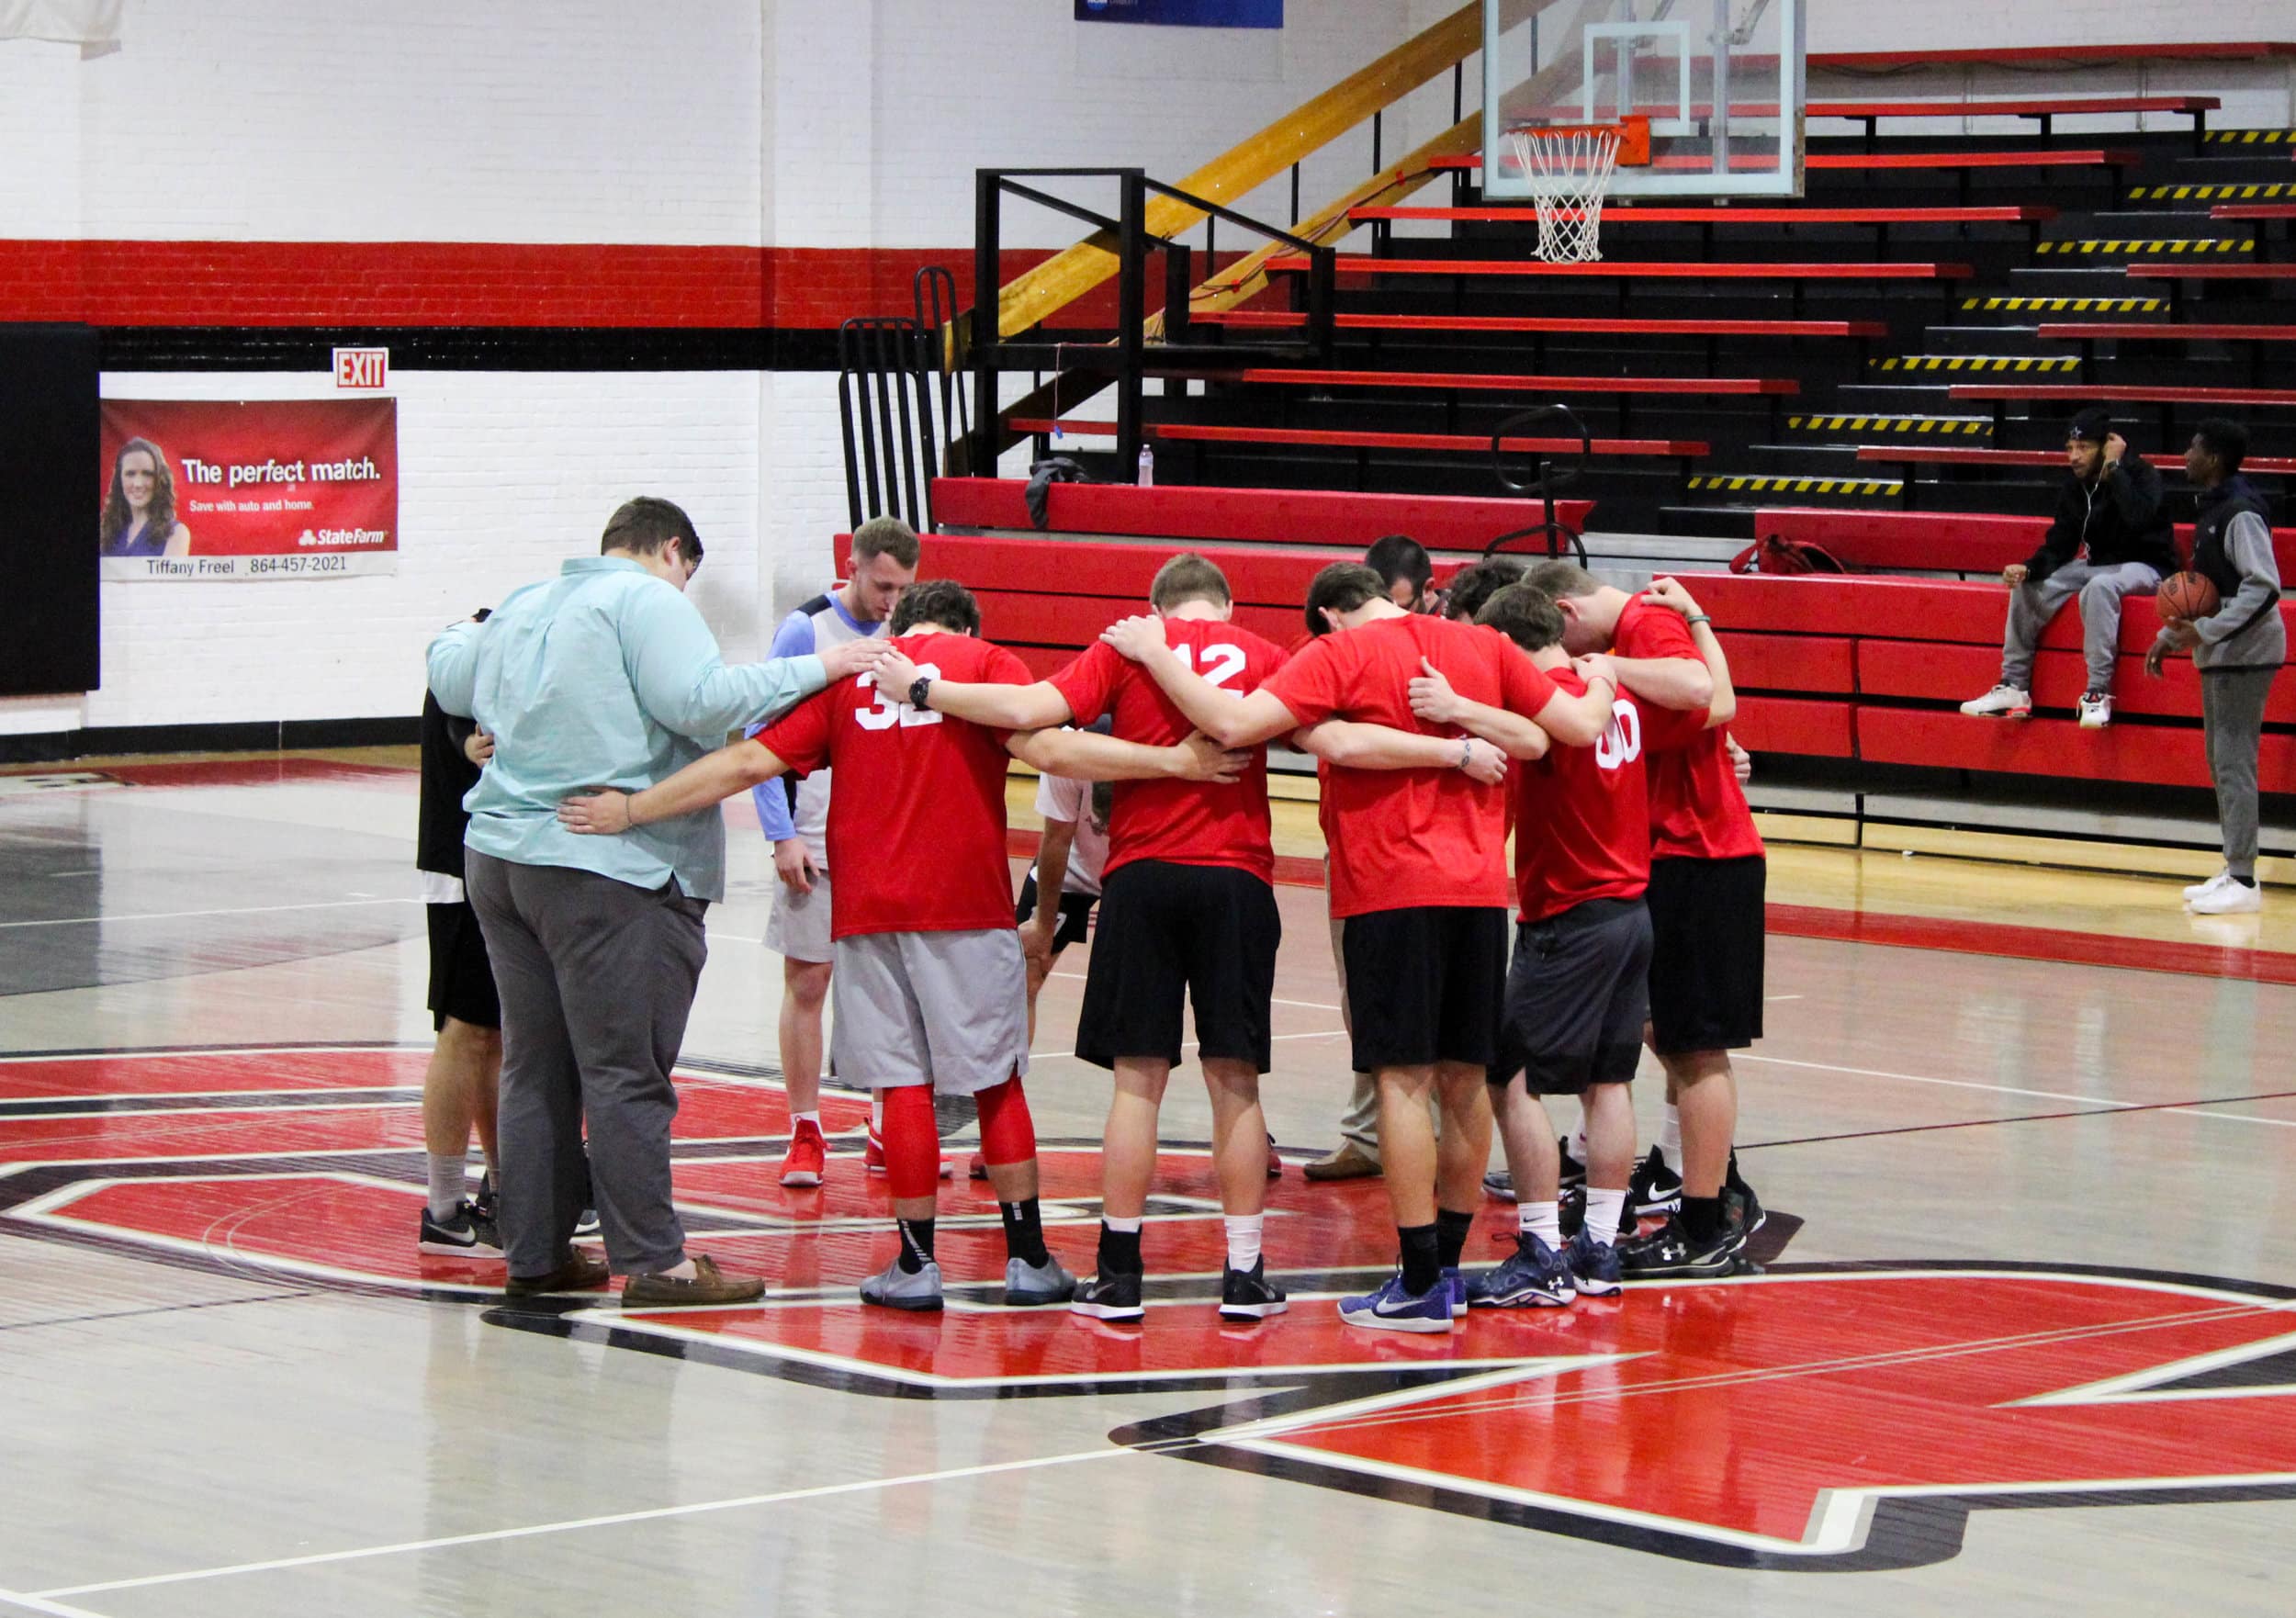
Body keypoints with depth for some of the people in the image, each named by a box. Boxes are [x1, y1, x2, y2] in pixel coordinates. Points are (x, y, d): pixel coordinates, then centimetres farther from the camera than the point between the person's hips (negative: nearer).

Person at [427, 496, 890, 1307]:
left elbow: (451, 683, 32)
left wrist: (457, 635, 54)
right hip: (608, 872, -8)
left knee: (535, 1067, 14)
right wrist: (815, 669, -14)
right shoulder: (648, 601, -7)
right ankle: (653, 1262, -3)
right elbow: (701, 700, -21)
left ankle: (535, 1252, 18)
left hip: (497, 852, 8)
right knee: (624, 1075, -5)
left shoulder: (523, 607, 17)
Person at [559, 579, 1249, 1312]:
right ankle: (1028, 1260, 10)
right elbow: (1047, 747, -13)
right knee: (996, 1081, 7)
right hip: (967, 907, -2)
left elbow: (751, 761, 4)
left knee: (903, 1085, 5)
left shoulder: (846, 674, 10)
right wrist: (1175, 761, -14)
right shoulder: (985, 662, 3)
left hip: (867, 912, 2)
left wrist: (630, 810, 10)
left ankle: (916, 1265, 6)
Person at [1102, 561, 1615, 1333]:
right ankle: (1448, 1267, 19)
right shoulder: (1483, 646, 10)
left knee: (1404, 1080, -3)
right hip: (1480, 887, 5)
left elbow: (1234, 724, -14)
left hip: (1392, 891, -5)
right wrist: (1601, 686, 37)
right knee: (1464, 1078, 11)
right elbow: (1580, 727, 15)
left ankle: (1420, 1284, -4)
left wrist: (1153, 655, -2)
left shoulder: (1341, 654, -4)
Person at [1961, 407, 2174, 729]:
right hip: (2097, 563, 7)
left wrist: (2114, 469, -30)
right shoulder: (2075, 485, 2)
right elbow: (2060, 545, 2)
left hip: (2144, 567, -7)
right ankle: (2014, 688, -6)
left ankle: (2098, 693, -35)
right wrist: (2029, 568, -18)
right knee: (2028, 585, -8)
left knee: (2100, 586, -38)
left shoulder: (2140, 474, -17)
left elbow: (2139, 518, -38)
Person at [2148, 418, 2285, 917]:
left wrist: (2206, 632, -25)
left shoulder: (2241, 514, -16)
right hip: (2220, 655, 10)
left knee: (2234, 761, -10)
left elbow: (2265, 587, -23)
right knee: (2222, 761, 12)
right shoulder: (2213, 509, 14)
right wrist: (2170, 637, 20)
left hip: (2244, 653, -10)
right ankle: (2233, 871, 17)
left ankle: (2243, 881, -10)